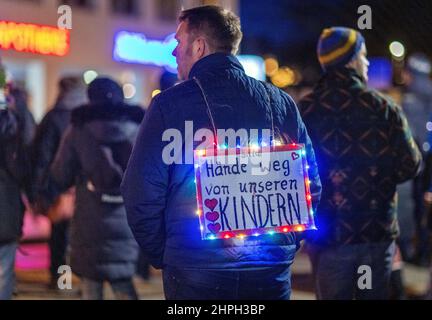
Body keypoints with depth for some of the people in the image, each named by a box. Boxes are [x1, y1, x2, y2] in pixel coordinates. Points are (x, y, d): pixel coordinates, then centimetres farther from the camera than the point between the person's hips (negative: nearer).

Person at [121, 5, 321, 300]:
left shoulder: (169, 103, -5)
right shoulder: (282, 103, 5)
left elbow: (142, 193, -7)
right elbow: (311, 186, 8)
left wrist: (160, 255, 6)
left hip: (193, 271, -3)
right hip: (272, 272, 3)